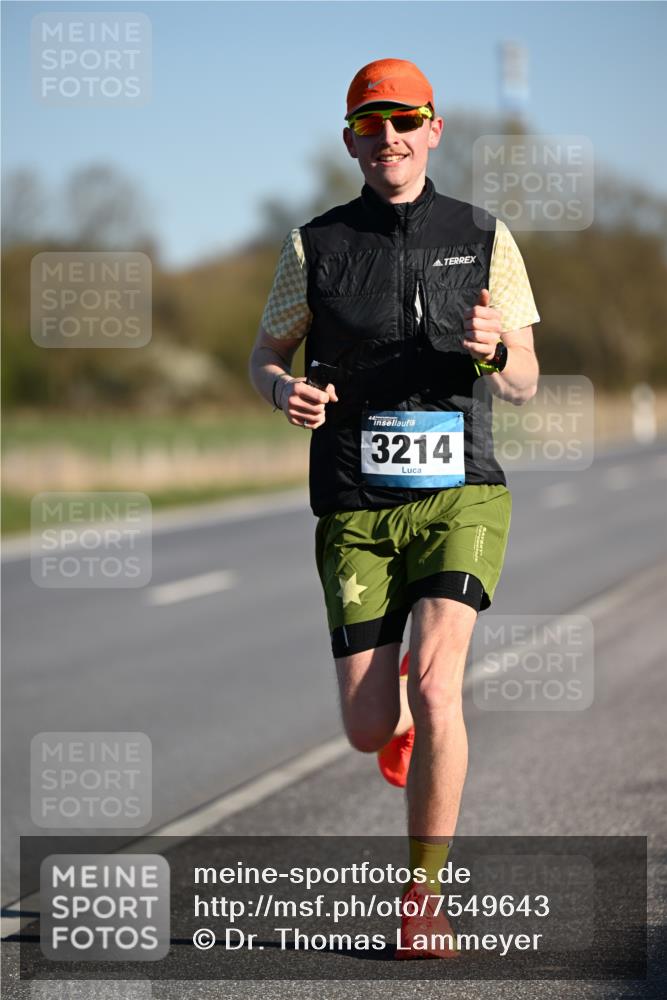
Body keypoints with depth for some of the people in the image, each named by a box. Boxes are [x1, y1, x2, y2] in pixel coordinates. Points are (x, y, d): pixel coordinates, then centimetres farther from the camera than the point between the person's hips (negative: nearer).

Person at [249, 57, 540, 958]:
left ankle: (425, 896, -8)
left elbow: (524, 384, 7)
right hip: (358, 510, 1)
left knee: (435, 685, -22)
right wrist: (285, 391, -11)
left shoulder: (484, 239, 3)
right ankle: (404, 709, 39)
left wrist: (492, 349, -17)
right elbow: (265, 355, 13)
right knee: (370, 731, -1)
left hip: (461, 495, -1)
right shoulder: (317, 245, 3)